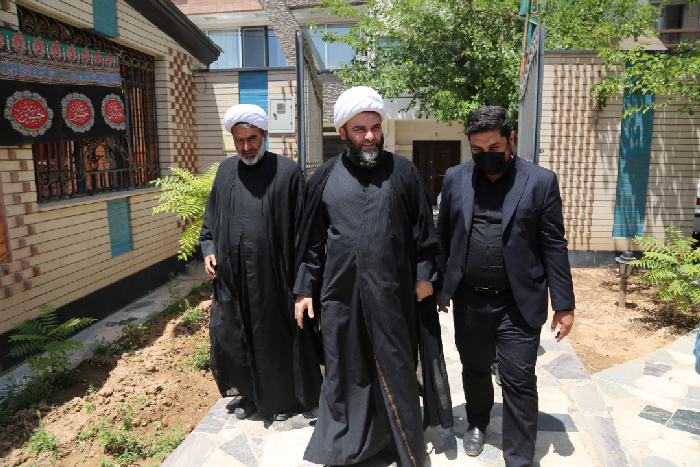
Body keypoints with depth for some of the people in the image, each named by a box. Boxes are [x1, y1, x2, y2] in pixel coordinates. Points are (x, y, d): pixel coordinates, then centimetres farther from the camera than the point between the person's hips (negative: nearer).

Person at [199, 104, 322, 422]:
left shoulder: (287, 171, -6)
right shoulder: (226, 171, 8)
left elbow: (302, 226, -7)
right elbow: (211, 217, 18)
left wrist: (301, 276, -9)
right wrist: (208, 249, 4)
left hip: (272, 276, -4)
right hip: (231, 275, 5)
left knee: (275, 337, 9)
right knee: (227, 336, 11)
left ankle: (282, 398, 32)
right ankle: (251, 394, 35)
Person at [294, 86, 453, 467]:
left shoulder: (402, 171, -1)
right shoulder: (325, 177, 2)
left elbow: (423, 228, 4)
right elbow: (311, 239, 5)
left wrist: (424, 275, 1)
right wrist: (304, 288, 4)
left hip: (392, 292, -1)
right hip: (341, 290, 1)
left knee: (395, 367, 11)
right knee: (346, 367, 13)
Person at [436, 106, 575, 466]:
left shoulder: (541, 181, -5)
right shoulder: (455, 178, 2)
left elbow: (554, 246, -4)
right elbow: (443, 236, 8)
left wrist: (564, 304, -5)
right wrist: (439, 283, 8)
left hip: (519, 303, -2)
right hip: (468, 300, 3)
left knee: (518, 382, 3)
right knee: (474, 370, 19)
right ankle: (477, 423, 46)